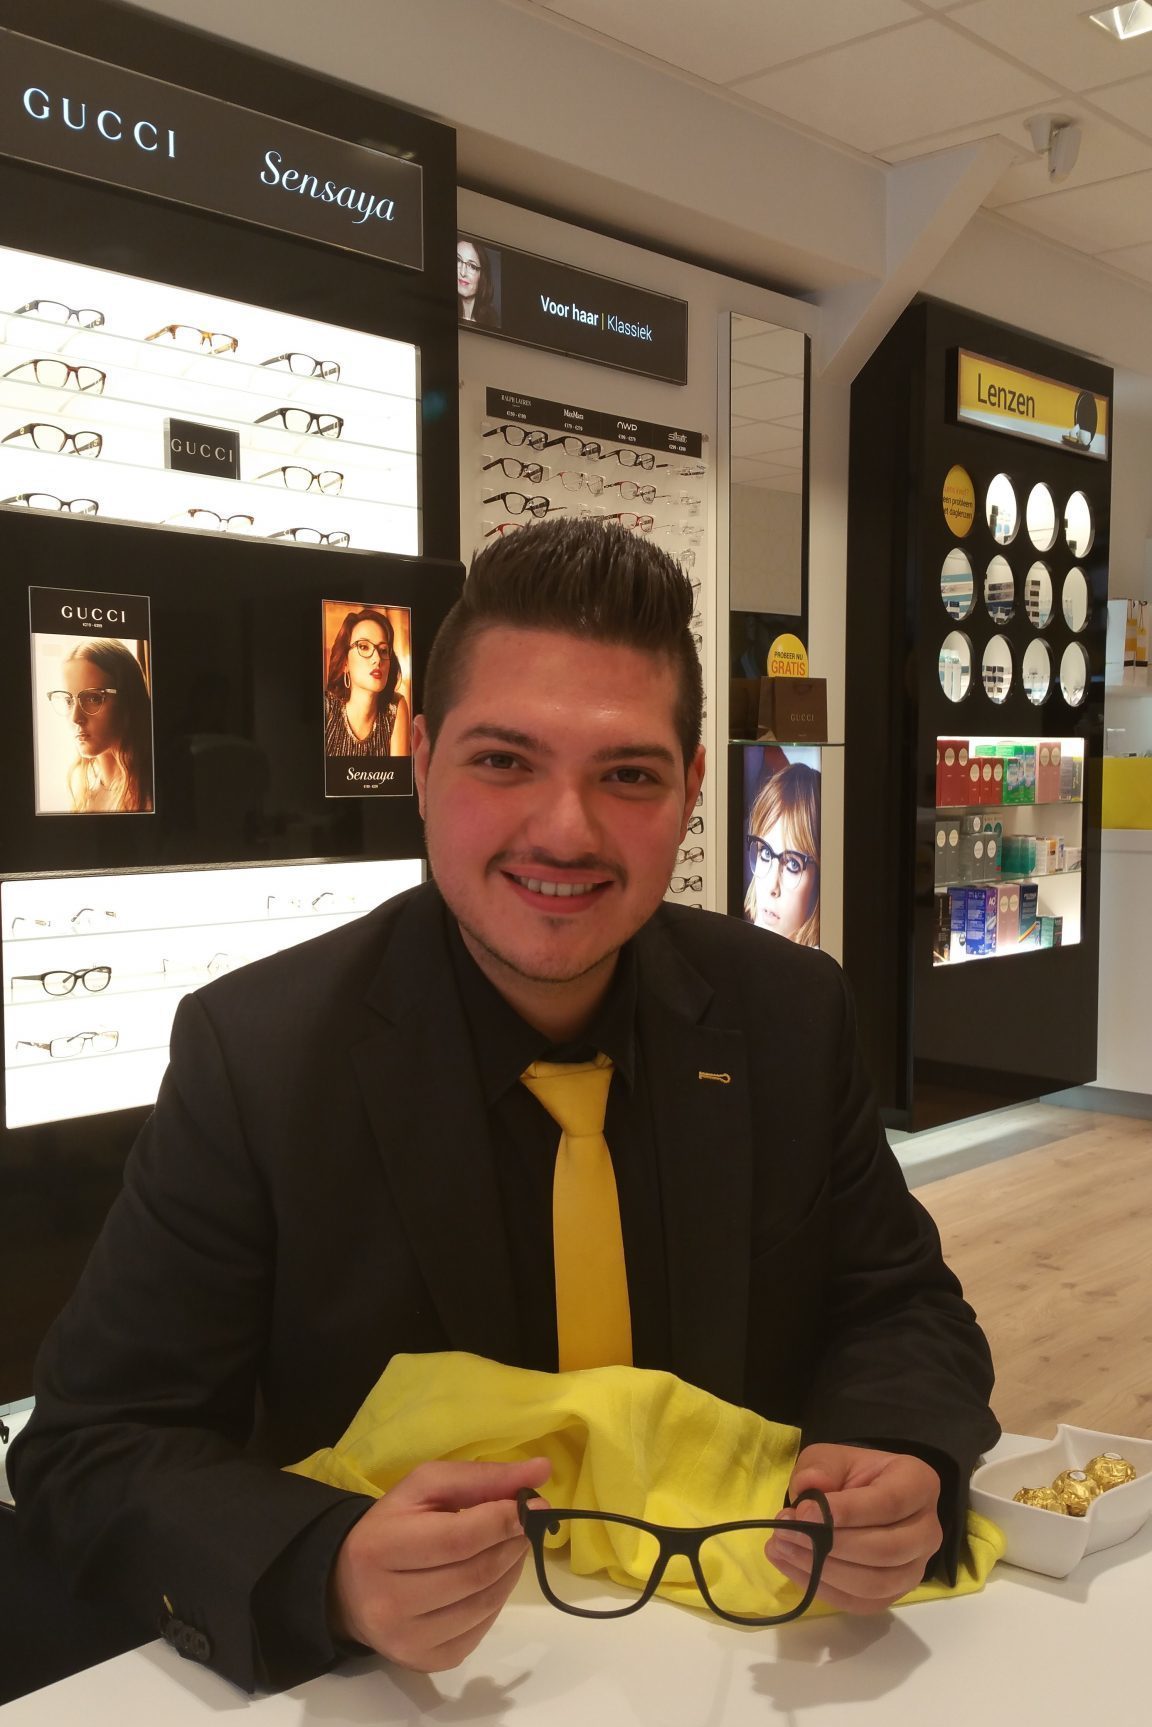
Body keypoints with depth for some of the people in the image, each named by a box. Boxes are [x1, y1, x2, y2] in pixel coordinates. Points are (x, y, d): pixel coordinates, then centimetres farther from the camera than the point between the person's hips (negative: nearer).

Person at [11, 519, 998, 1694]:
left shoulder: (790, 1015, -6)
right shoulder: (255, 1055, -14)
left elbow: (902, 1311, 2)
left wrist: (893, 1477, -19)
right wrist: (330, 1576, -29)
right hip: (383, 1678, -2)